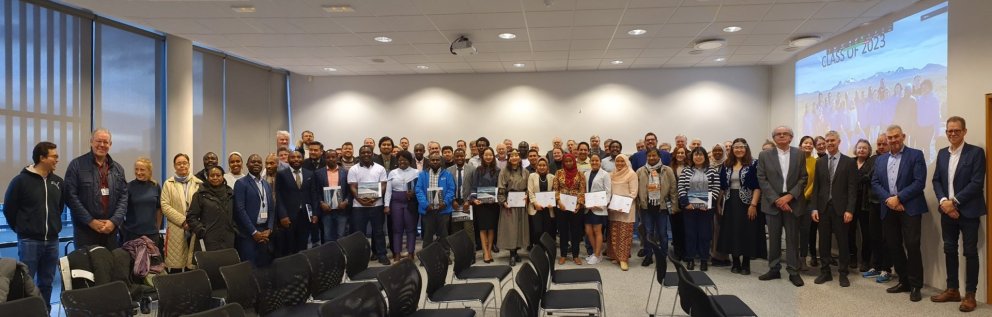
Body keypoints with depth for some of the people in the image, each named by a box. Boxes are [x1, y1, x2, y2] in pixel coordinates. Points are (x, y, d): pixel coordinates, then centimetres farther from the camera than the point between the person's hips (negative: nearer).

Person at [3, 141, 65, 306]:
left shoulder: (58, 182, 5)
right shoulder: (21, 180, -8)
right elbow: (9, 209, -1)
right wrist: (21, 229, 5)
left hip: (52, 241, 4)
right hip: (29, 241, -4)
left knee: (47, 283, 11)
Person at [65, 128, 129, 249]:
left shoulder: (117, 168, 11)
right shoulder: (77, 165, -1)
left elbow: (124, 196, 7)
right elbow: (70, 195, -7)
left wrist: (114, 221, -8)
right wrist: (90, 221, -12)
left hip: (111, 230, 4)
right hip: (85, 230, -4)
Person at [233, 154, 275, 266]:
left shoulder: (267, 184, 16)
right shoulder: (241, 183, -4)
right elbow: (240, 210, -11)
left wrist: (269, 230, 0)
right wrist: (254, 232, -13)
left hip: (265, 234, 6)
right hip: (248, 234, -5)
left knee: (265, 265, 4)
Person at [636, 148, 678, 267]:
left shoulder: (667, 171, 0)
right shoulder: (640, 171, 3)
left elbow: (673, 189, 0)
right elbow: (636, 190, 3)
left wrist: (674, 206, -3)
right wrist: (638, 205, -1)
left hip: (662, 206, -1)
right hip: (646, 207, 1)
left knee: (662, 233, 7)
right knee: (648, 233, 7)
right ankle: (648, 256, 16)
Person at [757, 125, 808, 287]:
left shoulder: (799, 154, 5)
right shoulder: (764, 155, 2)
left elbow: (803, 178, 1)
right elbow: (762, 180, -3)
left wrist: (789, 196, -11)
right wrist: (776, 200, -11)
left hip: (792, 201, 0)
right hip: (773, 202, 0)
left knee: (793, 237, 3)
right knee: (774, 238, 6)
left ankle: (793, 272, 10)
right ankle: (774, 269, 16)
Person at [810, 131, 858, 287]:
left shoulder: (849, 162, 0)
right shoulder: (819, 162, 8)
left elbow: (852, 188, -5)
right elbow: (816, 186, 6)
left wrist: (849, 210, -12)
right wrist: (814, 208, -1)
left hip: (841, 208, -3)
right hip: (823, 207, 3)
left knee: (842, 242, 4)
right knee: (824, 241, 7)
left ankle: (843, 274, 14)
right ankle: (825, 272, 17)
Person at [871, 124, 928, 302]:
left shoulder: (915, 155, -2)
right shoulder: (881, 160, 14)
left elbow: (919, 182, -11)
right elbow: (875, 183, 7)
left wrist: (898, 198, -15)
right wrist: (888, 199, -9)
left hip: (910, 208, -5)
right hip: (888, 209, 5)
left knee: (912, 245, -8)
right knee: (893, 246, 8)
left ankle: (915, 285, 3)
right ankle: (904, 281, 21)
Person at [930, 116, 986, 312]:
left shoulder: (976, 153, -7)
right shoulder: (942, 154, 11)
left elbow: (977, 183, -14)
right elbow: (936, 180, 9)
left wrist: (954, 201, -16)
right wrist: (943, 201, -8)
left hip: (968, 211, -5)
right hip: (947, 210, 5)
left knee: (970, 252, 1)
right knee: (949, 250, 11)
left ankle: (970, 295, 9)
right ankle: (952, 290, 21)